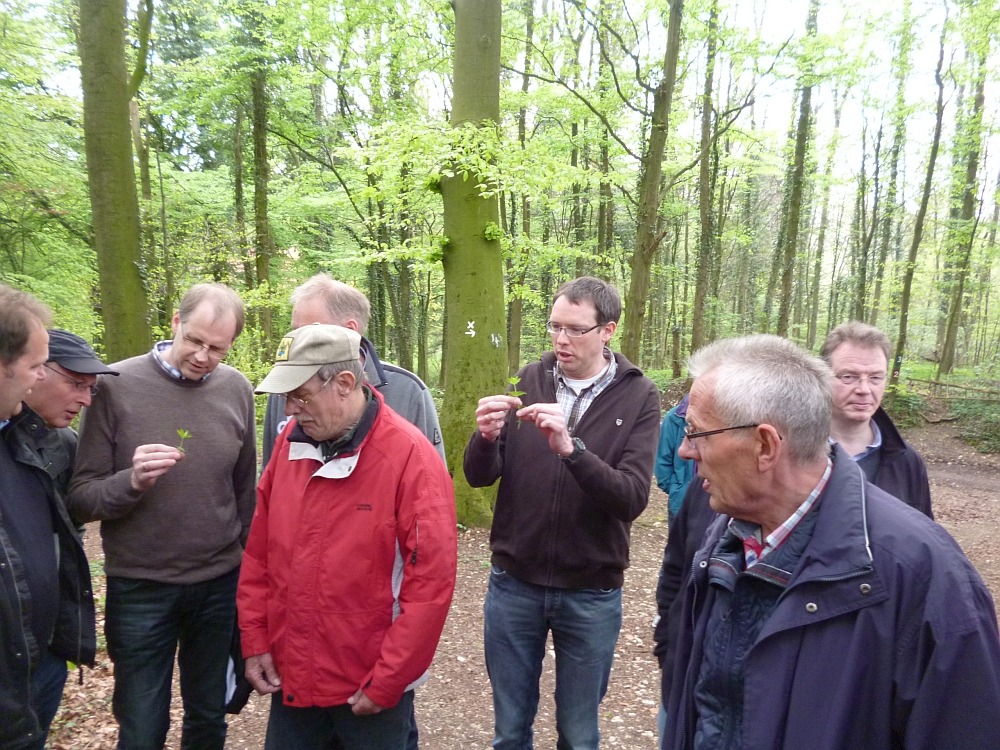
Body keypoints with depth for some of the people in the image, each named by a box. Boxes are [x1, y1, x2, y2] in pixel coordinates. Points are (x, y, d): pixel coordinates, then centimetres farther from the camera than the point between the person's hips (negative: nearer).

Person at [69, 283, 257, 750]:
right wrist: (131, 481, -27)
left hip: (221, 585, 2)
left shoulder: (236, 390, -2)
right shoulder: (118, 385, -11)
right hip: (140, 589, -2)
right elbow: (80, 499, -8)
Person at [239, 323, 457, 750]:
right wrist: (255, 640, 4)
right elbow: (259, 551, 6)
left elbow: (431, 579, -18)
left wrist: (386, 682, -14)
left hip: (370, 687, -4)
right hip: (291, 676, 5)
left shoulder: (410, 456, -19)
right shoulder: (290, 442, -2)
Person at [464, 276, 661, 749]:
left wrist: (571, 448, -33)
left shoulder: (638, 397, -9)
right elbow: (480, 477, -4)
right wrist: (486, 438, -25)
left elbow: (632, 499, -18)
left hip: (591, 593, -1)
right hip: (513, 584, 2)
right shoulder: (528, 381, -3)